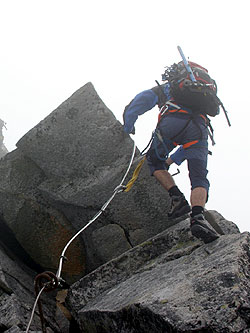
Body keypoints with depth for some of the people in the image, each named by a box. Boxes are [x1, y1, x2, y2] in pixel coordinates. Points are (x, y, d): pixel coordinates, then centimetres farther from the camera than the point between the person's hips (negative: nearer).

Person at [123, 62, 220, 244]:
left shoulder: (168, 87, 33)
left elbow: (143, 99, 13)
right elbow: (191, 142, 43)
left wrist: (128, 126, 19)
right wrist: (173, 160, 52)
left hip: (172, 123, -3)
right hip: (199, 129, 3)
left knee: (154, 160, 21)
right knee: (199, 179, 0)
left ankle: (178, 198, 3)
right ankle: (198, 217, -27)